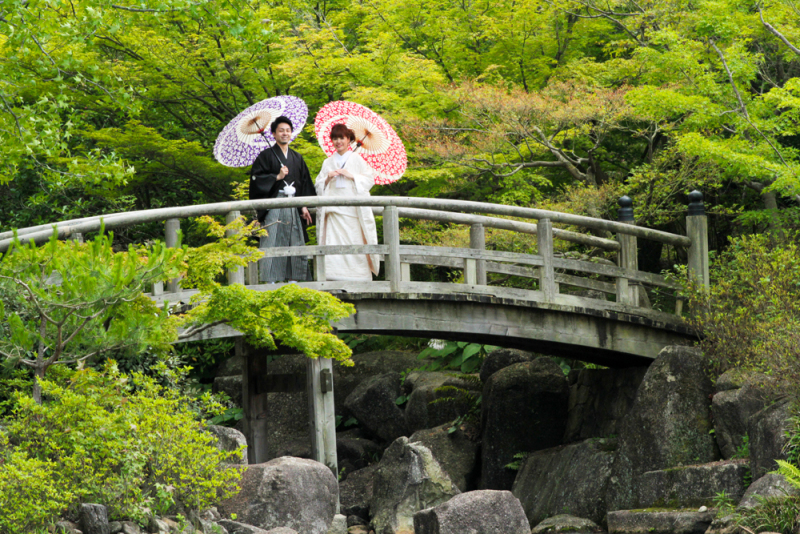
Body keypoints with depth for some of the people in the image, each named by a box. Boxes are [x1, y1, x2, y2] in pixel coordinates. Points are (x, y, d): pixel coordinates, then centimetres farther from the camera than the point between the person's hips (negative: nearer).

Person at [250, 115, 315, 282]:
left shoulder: (297, 158, 17)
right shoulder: (266, 155, 3)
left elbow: (305, 183, 17)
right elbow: (256, 178, -5)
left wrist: (304, 206, 8)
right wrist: (277, 177, -14)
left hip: (293, 206, 5)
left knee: (295, 243, 1)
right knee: (272, 242, -11)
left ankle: (293, 278, 5)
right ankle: (271, 280, -12)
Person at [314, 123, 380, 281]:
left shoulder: (357, 160, 9)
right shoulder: (328, 162, 17)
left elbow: (369, 179, 3)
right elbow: (318, 185, 15)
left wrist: (351, 176, -9)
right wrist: (328, 178, -4)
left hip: (352, 208, -2)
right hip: (334, 208, 2)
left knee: (355, 242, -9)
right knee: (333, 241, -10)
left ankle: (358, 277, -6)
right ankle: (337, 278, -13)